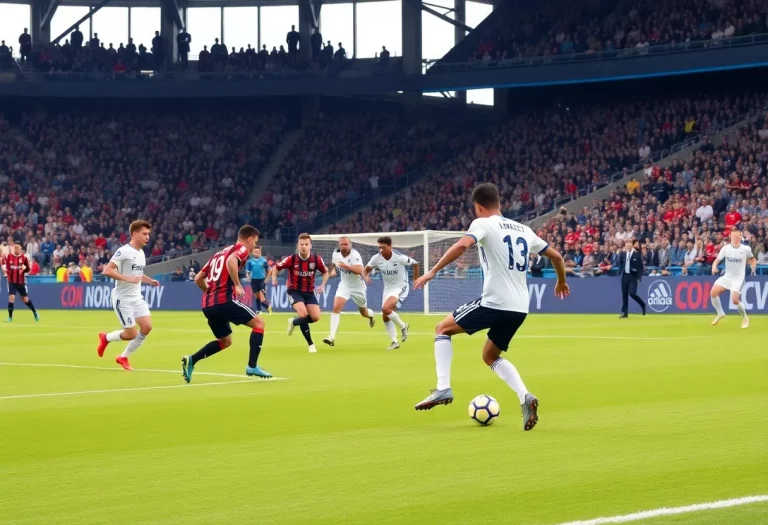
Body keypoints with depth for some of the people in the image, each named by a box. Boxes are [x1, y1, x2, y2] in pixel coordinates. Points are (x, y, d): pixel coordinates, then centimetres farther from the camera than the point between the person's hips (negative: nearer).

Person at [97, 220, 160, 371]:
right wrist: (127, 278, -28)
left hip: (136, 298, 8)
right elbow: (107, 271, -21)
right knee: (131, 334, -8)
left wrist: (150, 281, 10)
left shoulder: (141, 253, 11)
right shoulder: (124, 251, -16)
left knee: (147, 327, -5)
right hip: (122, 299, -8)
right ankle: (106, 338, 23)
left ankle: (124, 357, 13)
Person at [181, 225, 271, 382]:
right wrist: (237, 285, -19)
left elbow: (198, 278, 25)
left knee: (225, 341, 23)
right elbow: (231, 261, -23)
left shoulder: (220, 253, 26)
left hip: (208, 304, 8)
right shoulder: (242, 248, 2)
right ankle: (252, 366, -6)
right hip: (224, 300, -8)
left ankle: (191, 360, 7)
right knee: (258, 322, 4)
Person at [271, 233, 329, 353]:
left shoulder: (316, 259, -11)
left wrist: (323, 285, -6)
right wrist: (274, 279, -19)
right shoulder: (291, 259, -17)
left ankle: (294, 322, 22)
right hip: (294, 290, -3)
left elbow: (325, 272, 9)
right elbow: (276, 267, -1)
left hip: (309, 291, 3)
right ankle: (311, 344, -7)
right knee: (303, 313, -27)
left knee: (316, 317, -10)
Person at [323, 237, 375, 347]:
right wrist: (333, 270, -1)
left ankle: (371, 315, 57)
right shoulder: (336, 253, -8)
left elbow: (359, 270, -41)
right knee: (336, 307, -20)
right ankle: (332, 337, -23)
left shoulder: (355, 255, -26)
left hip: (358, 287, -3)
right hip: (344, 285, 3)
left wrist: (345, 266, -47)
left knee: (364, 313, 16)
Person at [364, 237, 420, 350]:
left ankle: (403, 326, -4)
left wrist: (416, 279, -1)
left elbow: (415, 264, -6)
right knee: (385, 317, 5)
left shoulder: (399, 258, -23)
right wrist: (366, 276, -18)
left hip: (400, 288, -6)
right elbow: (367, 269, 5)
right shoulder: (376, 258, -11)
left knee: (386, 308, -28)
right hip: (387, 289, 6)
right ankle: (394, 342, 20)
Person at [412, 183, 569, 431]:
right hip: (519, 308, 7)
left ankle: (443, 388, 1)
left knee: (443, 328, 15)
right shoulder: (524, 230, 17)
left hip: (494, 302, -6)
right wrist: (561, 282, 42)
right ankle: (525, 397, 2)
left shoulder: (483, 224, -2)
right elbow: (556, 256, 23)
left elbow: (462, 245, -22)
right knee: (490, 356, 25)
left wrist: (432, 271, -18)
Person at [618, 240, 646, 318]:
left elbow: (641, 267, -5)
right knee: (624, 295, 4)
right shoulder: (623, 254, 6)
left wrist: (639, 277, -12)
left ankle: (642, 304, 9)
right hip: (624, 276, 5)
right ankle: (624, 313, 10)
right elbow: (620, 264, 16)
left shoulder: (637, 254, -6)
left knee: (632, 293, -17)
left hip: (633, 277, -4)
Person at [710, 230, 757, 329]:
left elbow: (752, 259, 13)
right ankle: (720, 313, 7)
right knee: (713, 292, -16)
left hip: (738, 278, -3)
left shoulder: (746, 249, -6)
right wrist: (714, 267, -25)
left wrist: (753, 268, -3)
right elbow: (717, 260, -4)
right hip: (727, 276, 3)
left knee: (735, 300, -19)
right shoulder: (725, 248, -4)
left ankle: (744, 317, 9)